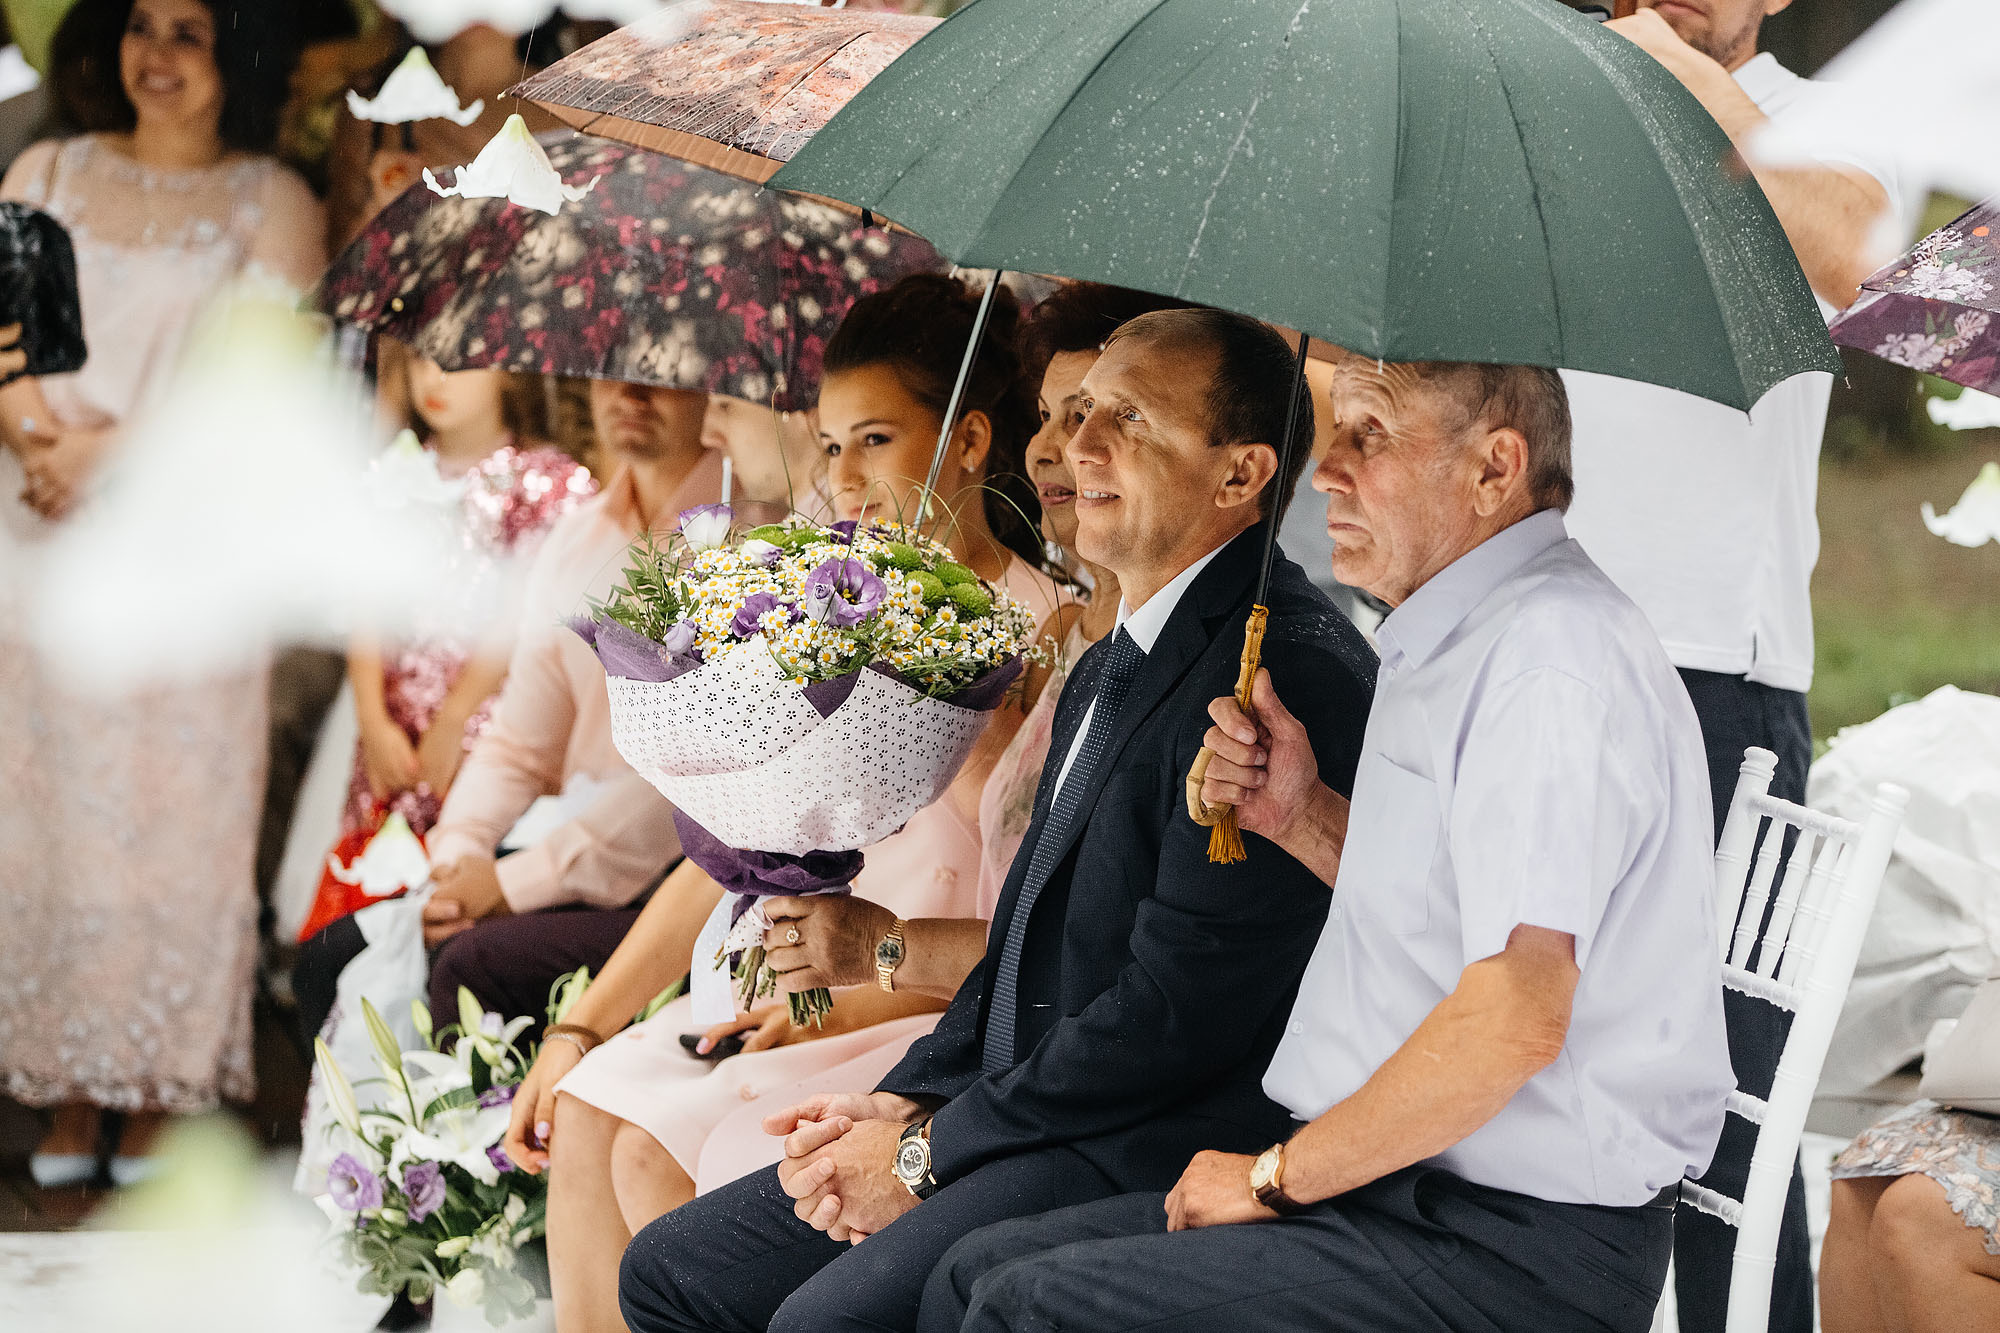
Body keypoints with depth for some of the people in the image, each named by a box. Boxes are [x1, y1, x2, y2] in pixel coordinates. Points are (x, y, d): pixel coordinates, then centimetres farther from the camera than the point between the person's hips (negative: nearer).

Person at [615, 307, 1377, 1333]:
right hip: (1043, 1127, 10)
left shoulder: (1289, 672, -16)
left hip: (1167, 1152, -10)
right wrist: (906, 1104, 5)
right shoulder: (1108, 670, 19)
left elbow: (1180, 1005, -21)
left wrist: (930, 1152, -13)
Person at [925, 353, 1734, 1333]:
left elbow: (1515, 1019, -26)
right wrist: (1302, 818, 8)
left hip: (1519, 1252, -10)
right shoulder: (1447, 643, 16)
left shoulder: (1554, 654, -18)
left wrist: (1278, 1177, -14)